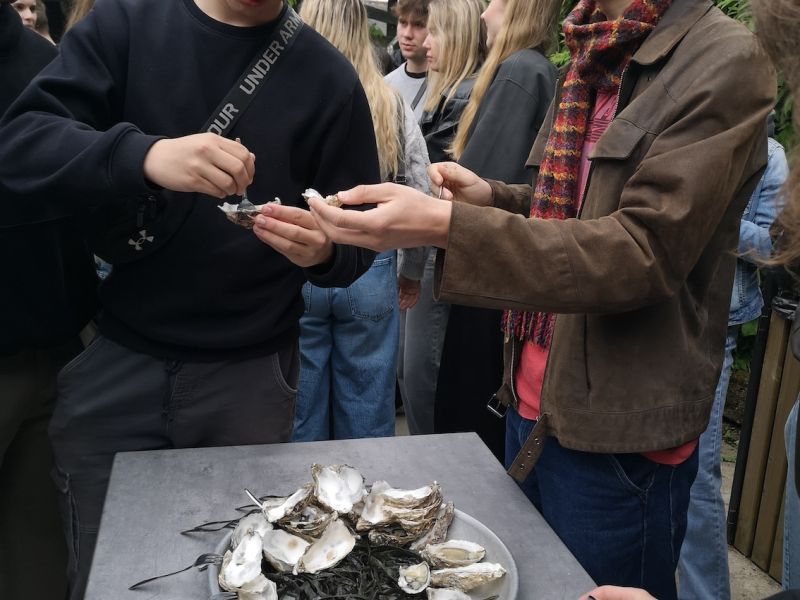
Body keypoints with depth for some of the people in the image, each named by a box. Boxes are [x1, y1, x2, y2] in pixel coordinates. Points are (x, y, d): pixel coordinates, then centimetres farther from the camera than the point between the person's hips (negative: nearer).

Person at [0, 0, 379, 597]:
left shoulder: (327, 76, -2)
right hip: (114, 358, 1)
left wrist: (322, 250, -24)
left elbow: (358, 239, 0)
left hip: (250, 373, 0)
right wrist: (145, 154, -31)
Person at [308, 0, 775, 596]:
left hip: (617, 432, -7)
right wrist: (494, 197, 2)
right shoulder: (595, 57, 11)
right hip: (535, 396, 8)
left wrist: (447, 226, -31)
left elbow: (646, 251, -23)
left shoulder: (725, 60, -14)